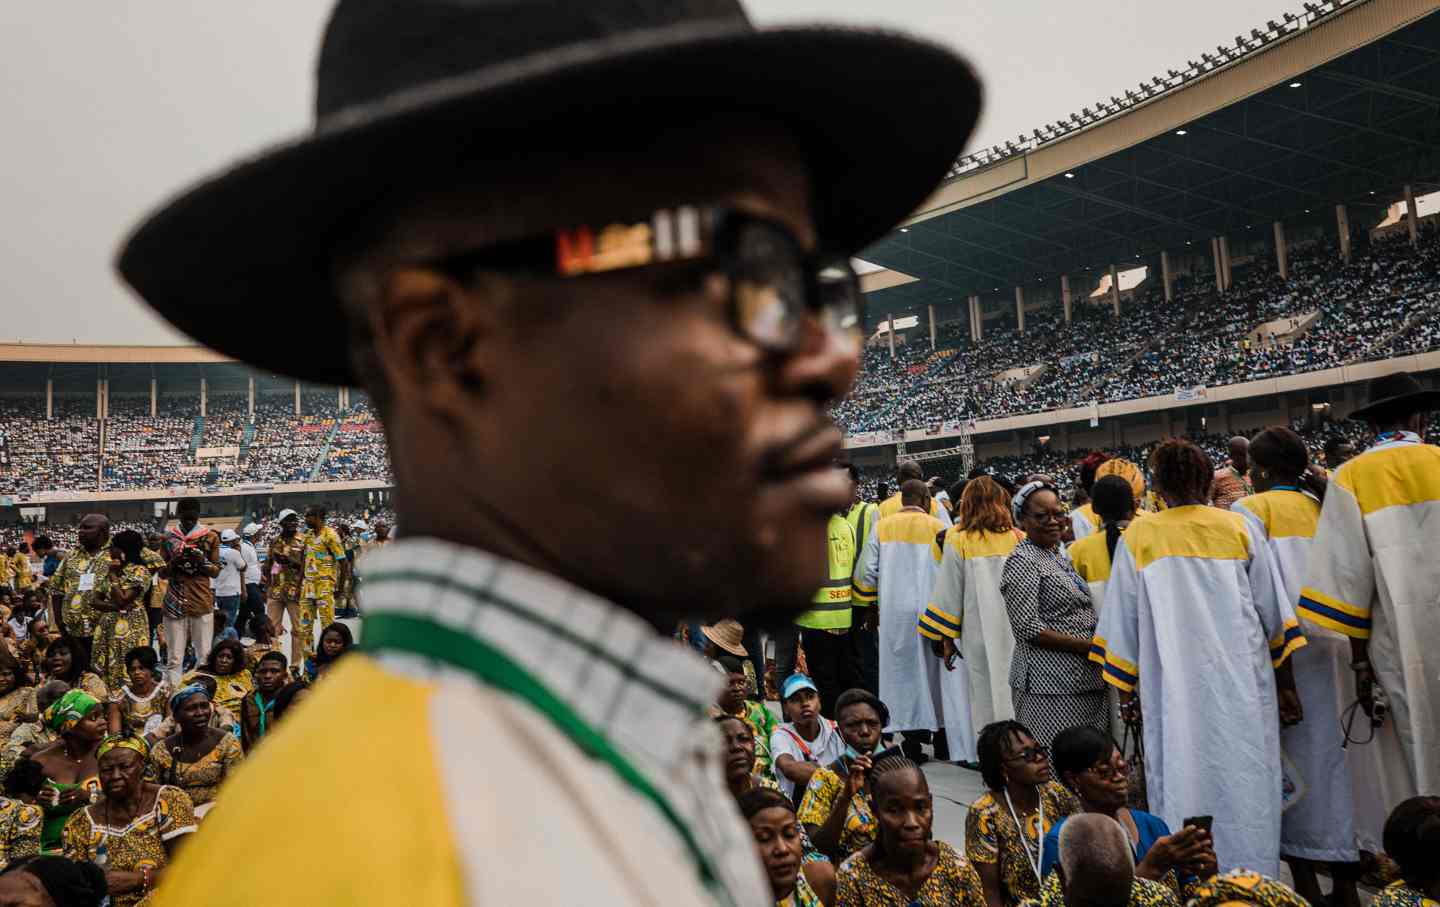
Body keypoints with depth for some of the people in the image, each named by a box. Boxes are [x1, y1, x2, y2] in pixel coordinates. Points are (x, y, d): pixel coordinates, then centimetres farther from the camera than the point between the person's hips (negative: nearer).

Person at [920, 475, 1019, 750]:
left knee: (986, 698, 6)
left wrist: (947, 638, 4)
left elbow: (949, 591, -3)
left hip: (979, 633, -2)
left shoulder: (959, 539, -5)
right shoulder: (1017, 538, 1)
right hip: (1017, 632, 2)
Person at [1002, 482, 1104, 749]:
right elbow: (1027, 628, -16)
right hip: (1049, 686, -8)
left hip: (1087, 680, 8)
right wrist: (1088, 646, -15)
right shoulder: (1021, 561, -9)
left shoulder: (1059, 555, 17)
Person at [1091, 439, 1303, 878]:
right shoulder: (1240, 529, 3)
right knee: (1246, 781, 10)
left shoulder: (1137, 536, -1)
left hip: (1175, 687, -1)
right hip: (1242, 682, 1)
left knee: (1183, 781, 5)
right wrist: (1286, 684, 15)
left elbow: (1124, 620, 3)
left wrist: (1124, 687, 13)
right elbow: (1273, 612, 6)